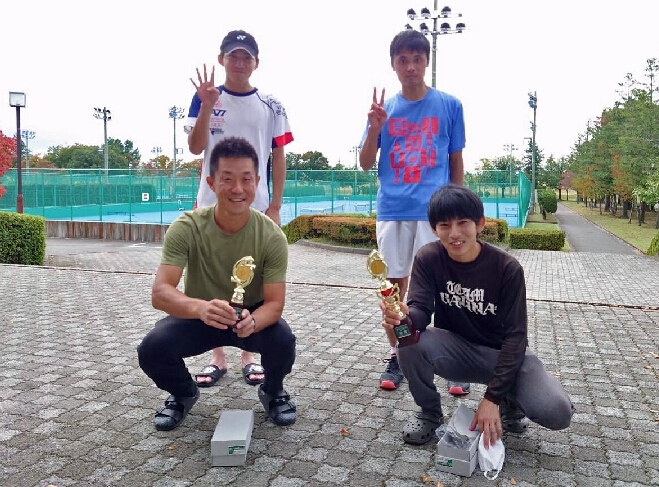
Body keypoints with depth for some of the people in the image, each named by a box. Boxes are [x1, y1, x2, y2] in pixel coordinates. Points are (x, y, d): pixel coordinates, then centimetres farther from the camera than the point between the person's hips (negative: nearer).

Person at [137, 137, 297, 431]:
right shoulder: (186, 228, -24)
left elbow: (274, 303, -22)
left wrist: (251, 321, -47)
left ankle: (273, 392, 7)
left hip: (253, 316, 0)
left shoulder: (272, 236, -22)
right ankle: (184, 394, 11)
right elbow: (159, 293, -32)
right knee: (152, 349, -26)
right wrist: (200, 307, -55)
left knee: (283, 341, -31)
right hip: (197, 317, 1)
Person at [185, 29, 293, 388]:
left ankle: (249, 354, 19)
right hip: (212, 206, 0)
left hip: (256, 207, 0)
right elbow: (195, 148, -6)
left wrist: (275, 206, -2)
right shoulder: (205, 99, 4)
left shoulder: (270, 106, 4)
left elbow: (278, 158, 4)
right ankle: (217, 356, 18)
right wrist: (207, 105, -18)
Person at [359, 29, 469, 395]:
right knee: (394, 284, 9)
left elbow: (456, 163, 7)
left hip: (435, 210, -2)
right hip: (392, 211, 2)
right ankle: (396, 357, 23)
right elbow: (366, 164, 5)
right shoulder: (385, 109, 7)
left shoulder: (449, 105, 3)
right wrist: (375, 128, -11)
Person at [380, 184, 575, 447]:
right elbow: (420, 309, -22)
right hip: (456, 349, 2)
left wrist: (492, 397, -25)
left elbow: (515, 335, -19)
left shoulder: (507, 267, -19)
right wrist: (405, 318, -49)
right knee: (410, 341, -31)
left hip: (503, 352, -1)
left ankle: (509, 401, 11)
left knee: (557, 412, -25)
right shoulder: (428, 258, -13)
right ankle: (430, 412, -1)